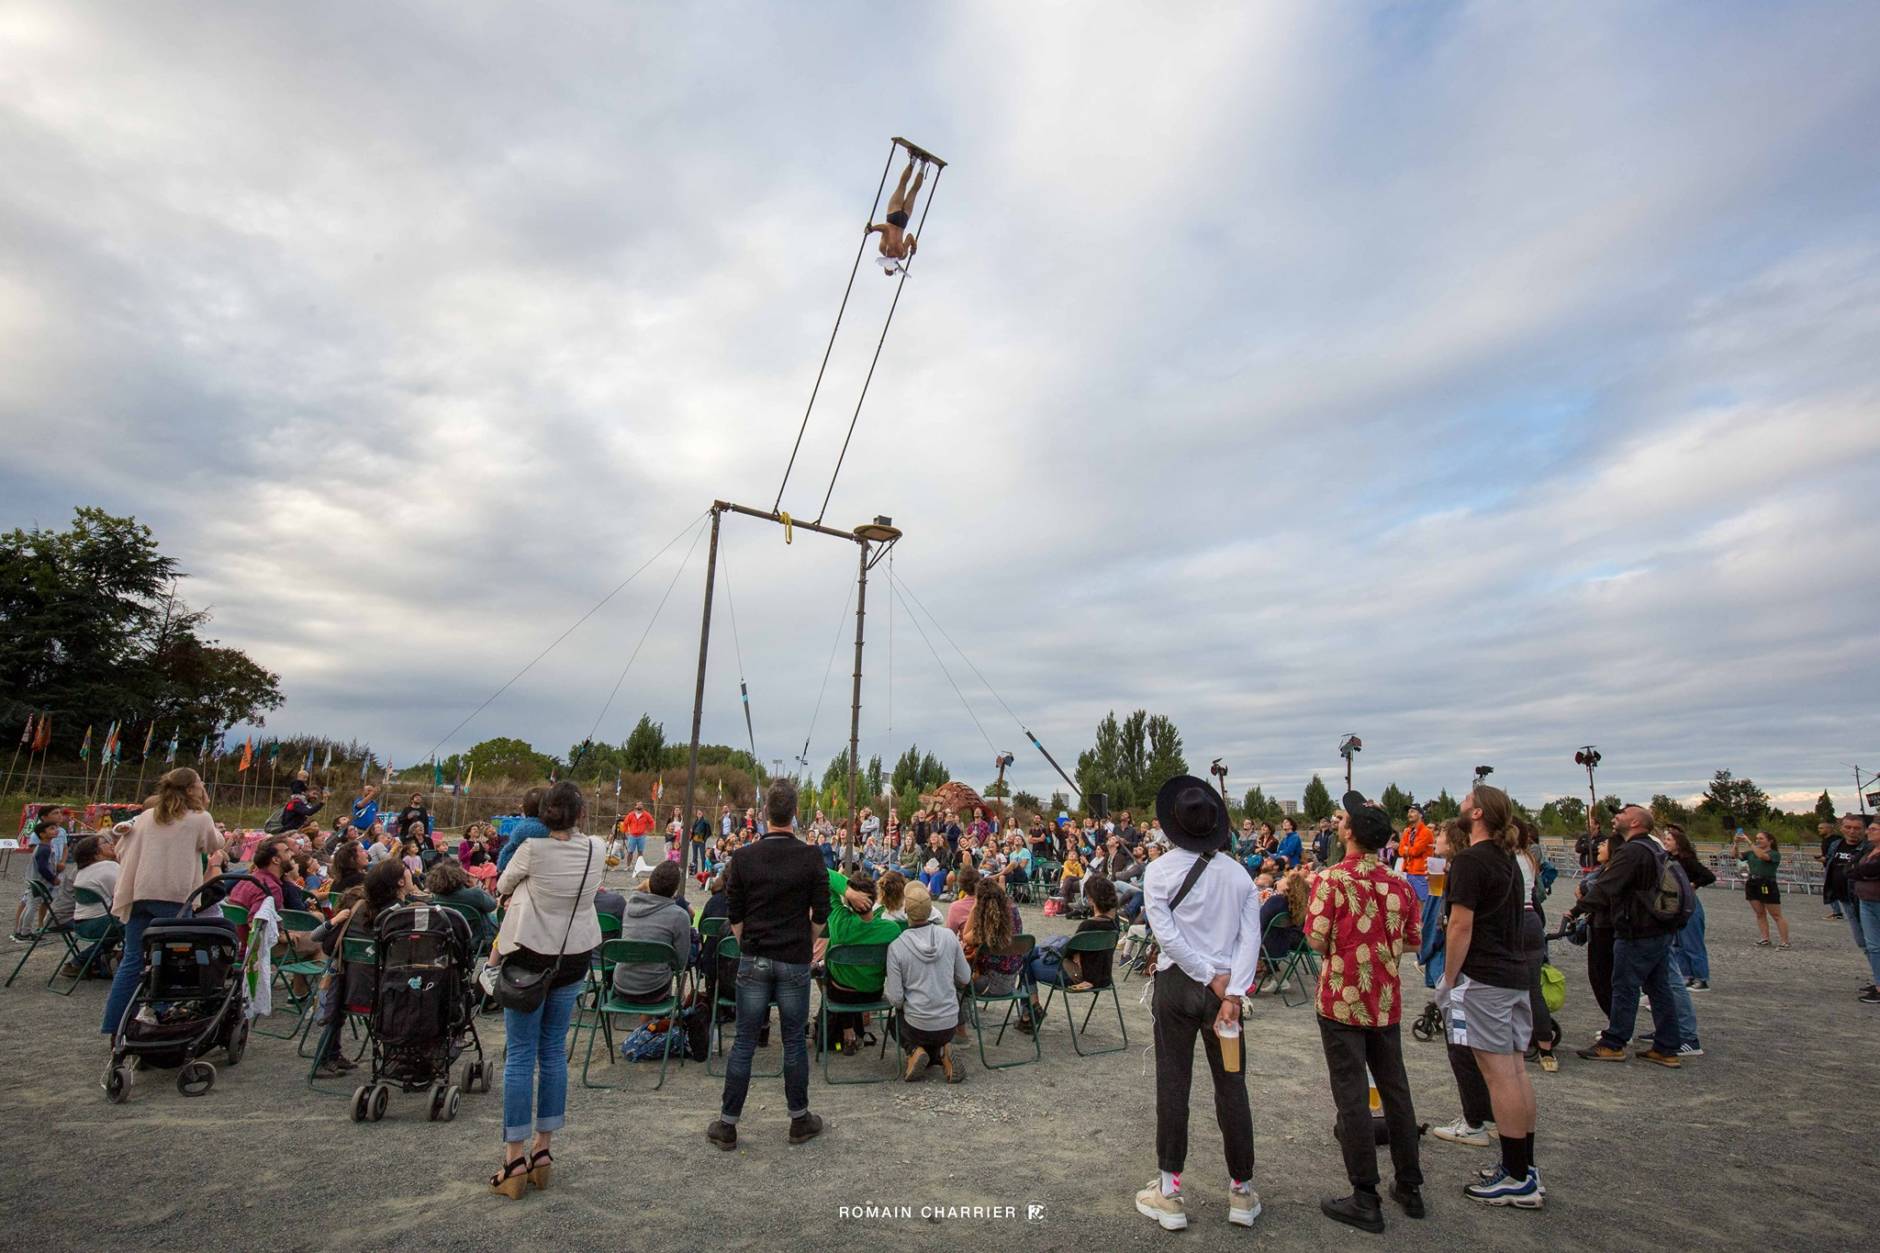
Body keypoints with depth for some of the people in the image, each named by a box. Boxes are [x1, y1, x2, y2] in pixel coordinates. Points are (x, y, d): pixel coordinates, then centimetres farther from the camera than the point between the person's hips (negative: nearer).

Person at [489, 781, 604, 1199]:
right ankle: (543, 1149, 21)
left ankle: (515, 1158, 8)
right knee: (554, 1051, 13)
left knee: (520, 1055, 5)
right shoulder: (596, 850, -6)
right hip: (573, 958, 4)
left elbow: (503, 886, 2)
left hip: (530, 957, -3)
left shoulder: (533, 849, -16)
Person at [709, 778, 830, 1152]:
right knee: (794, 1041, 10)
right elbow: (821, 915, -4)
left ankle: (727, 1125, 18)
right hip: (795, 961, -1)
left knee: (744, 1043, 9)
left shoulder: (743, 857, -6)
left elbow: (734, 915, 0)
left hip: (753, 960, 1)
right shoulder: (811, 858, -9)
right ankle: (800, 1120, 23)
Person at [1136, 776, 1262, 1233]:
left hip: (1176, 984, -2)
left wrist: (1212, 978, -10)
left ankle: (1169, 1193, 17)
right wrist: (1231, 993, -12)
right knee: (1231, 1086, 13)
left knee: (1172, 1084, 7)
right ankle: (1241, 1192, 24)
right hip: (1226, 987, 2)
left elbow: (1167, 935, -16)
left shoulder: (1160, 870, -9)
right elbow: (1250, 937, -7)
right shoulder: (1238, 873, 0)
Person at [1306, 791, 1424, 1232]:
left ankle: (1365, 1200, 10)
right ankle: (1409, 1187, 30)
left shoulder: (1333, 879, -15)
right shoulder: (1400, 883, 1)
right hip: (1386, 1000, 5)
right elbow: (1413, 940, 8)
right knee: (1395, 1090, 18)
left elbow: (1316, 937, -17)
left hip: (1342, 998, -5)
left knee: (1352, 1096, 3)